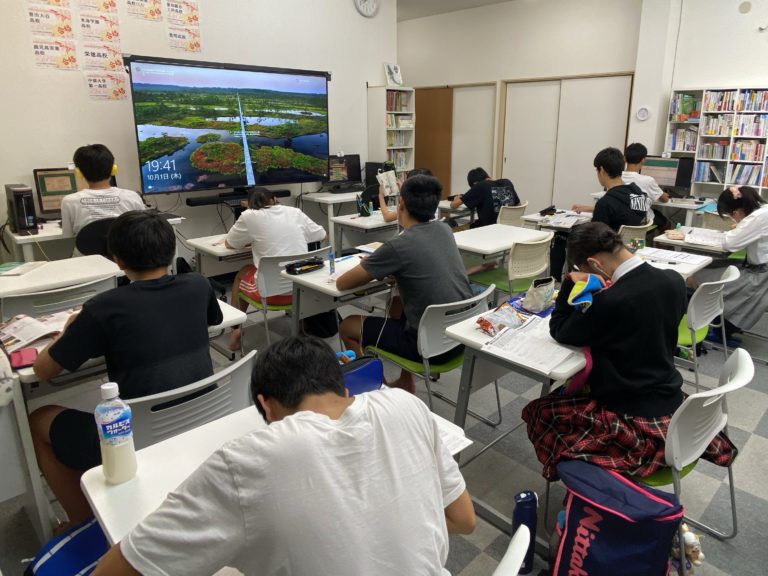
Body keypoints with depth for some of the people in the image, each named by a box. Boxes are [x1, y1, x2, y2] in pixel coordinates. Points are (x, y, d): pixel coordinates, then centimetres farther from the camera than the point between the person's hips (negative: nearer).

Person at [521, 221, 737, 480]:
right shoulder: (673, 280, -7)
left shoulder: (608, 302, -28)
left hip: (635, 421, -8)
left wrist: (570, 282, -7)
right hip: (673, 404, 8)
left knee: (538, 411, 8)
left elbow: (560, 331, -10)